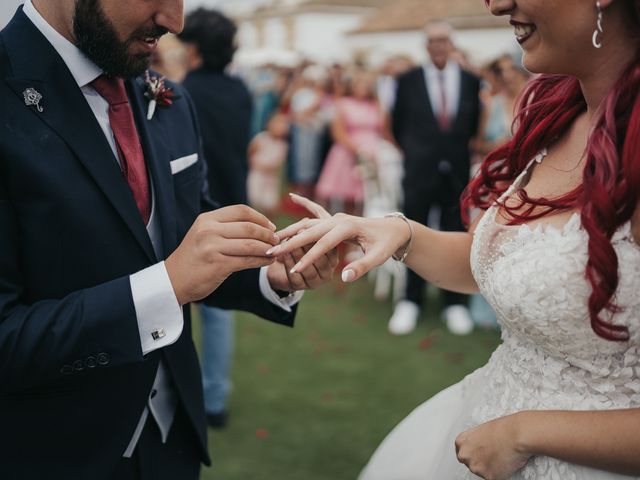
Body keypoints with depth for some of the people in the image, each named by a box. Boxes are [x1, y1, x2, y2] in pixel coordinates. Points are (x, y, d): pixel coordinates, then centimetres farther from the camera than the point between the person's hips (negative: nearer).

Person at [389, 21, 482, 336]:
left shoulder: (471, 81, 2)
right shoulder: (408, 80, -1)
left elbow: (474, 124, 13)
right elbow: (398, 125, 9)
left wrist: (458, 150, 9)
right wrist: (414, 151, 10)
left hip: (457, 172, 1)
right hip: (419, 171, -1)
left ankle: (454, 303, 19)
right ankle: (411, 301, 18)